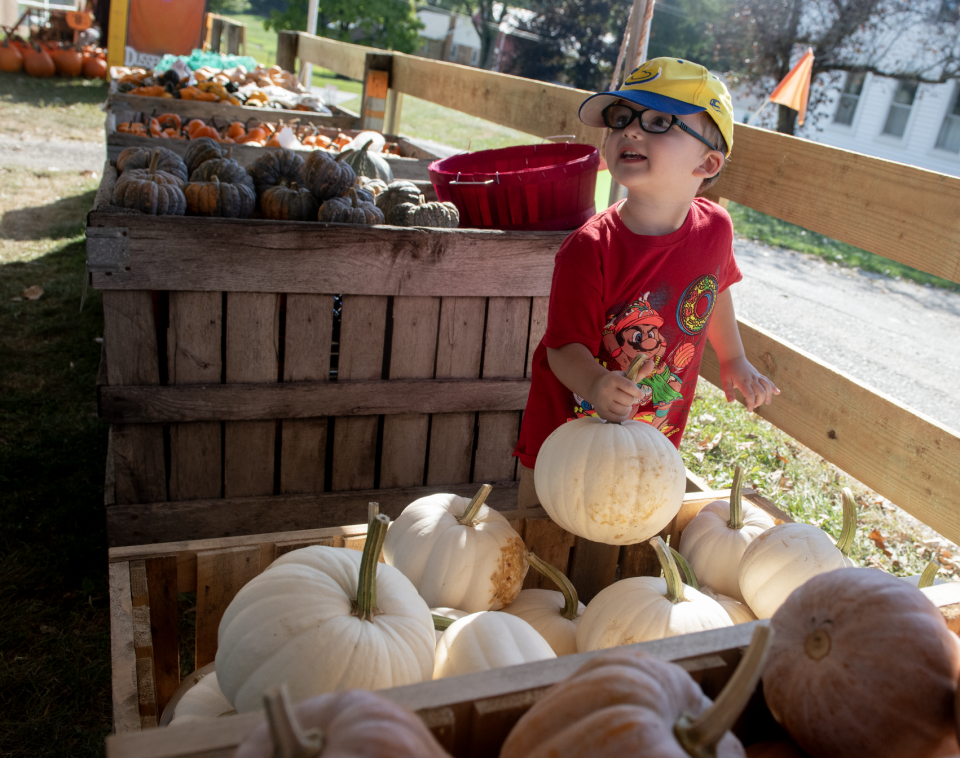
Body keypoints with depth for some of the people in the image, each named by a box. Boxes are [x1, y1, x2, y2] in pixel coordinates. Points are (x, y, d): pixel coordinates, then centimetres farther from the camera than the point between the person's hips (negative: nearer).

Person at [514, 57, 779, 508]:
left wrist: (733, 360, 19)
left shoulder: (715, 229, -11)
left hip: (655, 440, 4)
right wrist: (596, 386, -46)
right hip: (569, 432, -3)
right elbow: (566, 347, -25)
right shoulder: (589, 250, -27)